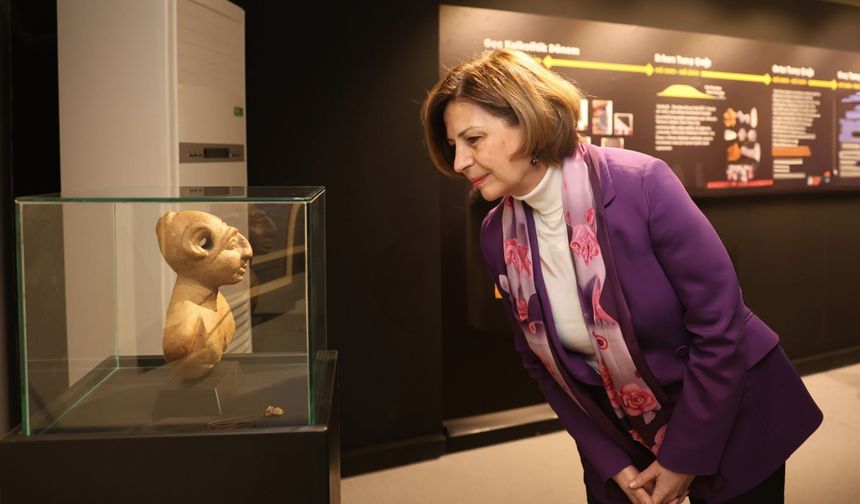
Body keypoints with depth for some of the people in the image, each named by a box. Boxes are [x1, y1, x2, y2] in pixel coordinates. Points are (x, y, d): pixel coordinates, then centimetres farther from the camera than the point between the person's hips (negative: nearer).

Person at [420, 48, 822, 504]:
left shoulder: (641, 184, -24)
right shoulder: (498, 237, -9)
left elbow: (720, 323, -19)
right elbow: (540, 361, 0)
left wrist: (684, 458, -14)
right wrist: (609, 461, -5)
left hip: (732, 420, -3)